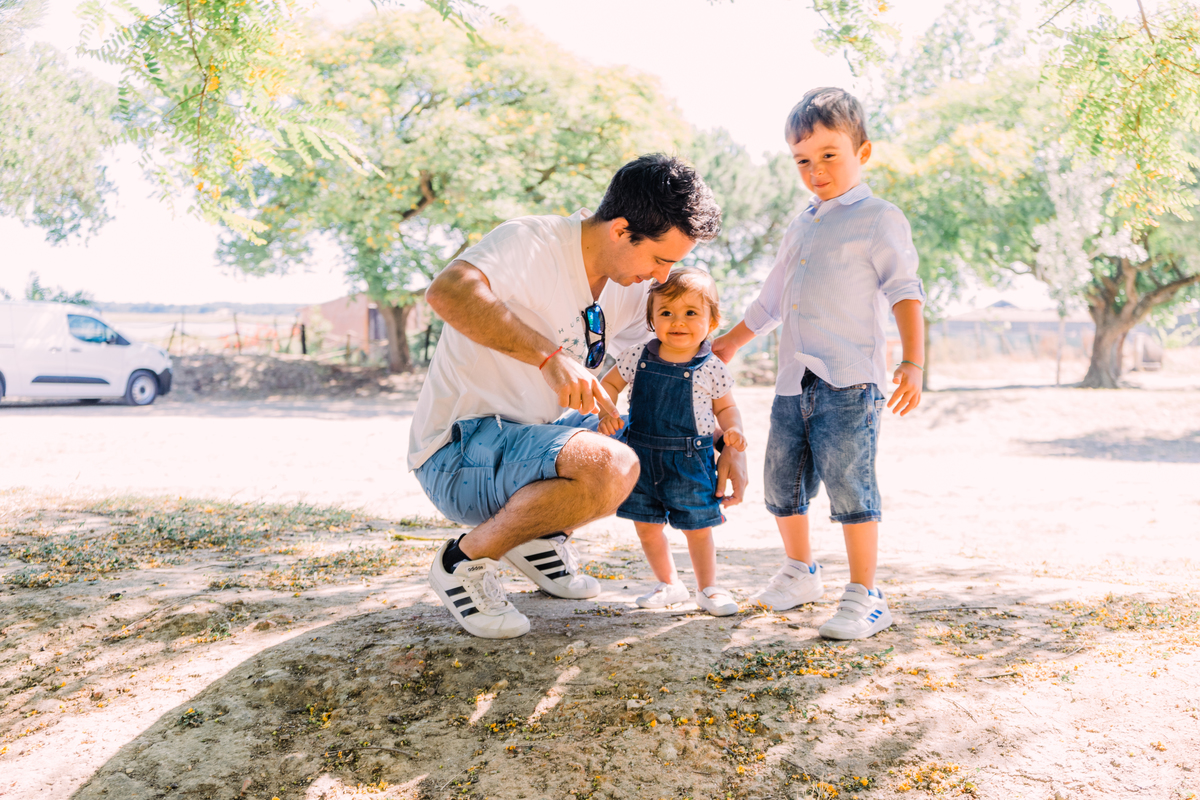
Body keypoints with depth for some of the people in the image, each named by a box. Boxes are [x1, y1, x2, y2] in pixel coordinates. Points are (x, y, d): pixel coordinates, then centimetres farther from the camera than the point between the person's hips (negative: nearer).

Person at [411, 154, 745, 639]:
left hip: (533, 436, 9)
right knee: (611, 467, -31)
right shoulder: (530, 243, -20)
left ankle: (542, 536, 14)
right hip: (457, 454, -9)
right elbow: (446, 291, -38)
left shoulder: (630, 290, 5)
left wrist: (729, 447, 3)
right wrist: (549, 356, -41)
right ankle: (466, 559, -11)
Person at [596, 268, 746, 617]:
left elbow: (725, 407, 7)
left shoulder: (712, 369, -6)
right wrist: (606, 412, -7)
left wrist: (732, 429, -13)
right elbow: (610, 383, 11)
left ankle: (707, 588, 26)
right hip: (642, 454, 2)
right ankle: (670, 585, 30)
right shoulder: (638, 358, -3)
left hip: (691, 460, -2)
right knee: (647, 526, 11)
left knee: (698, 528, 6)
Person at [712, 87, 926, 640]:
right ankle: (800, 573, 32)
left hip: (849, 382, -7)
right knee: (781, 484, 11)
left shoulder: (879, 219, 1)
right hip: (794, 380, 7)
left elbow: (904, 292, -8)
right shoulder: (800, 227, 22)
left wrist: (912, 361, -20)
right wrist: (730, 342, 38)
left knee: (849, 484, -12)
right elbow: (771, 299, 32)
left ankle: (864, 599, -2)